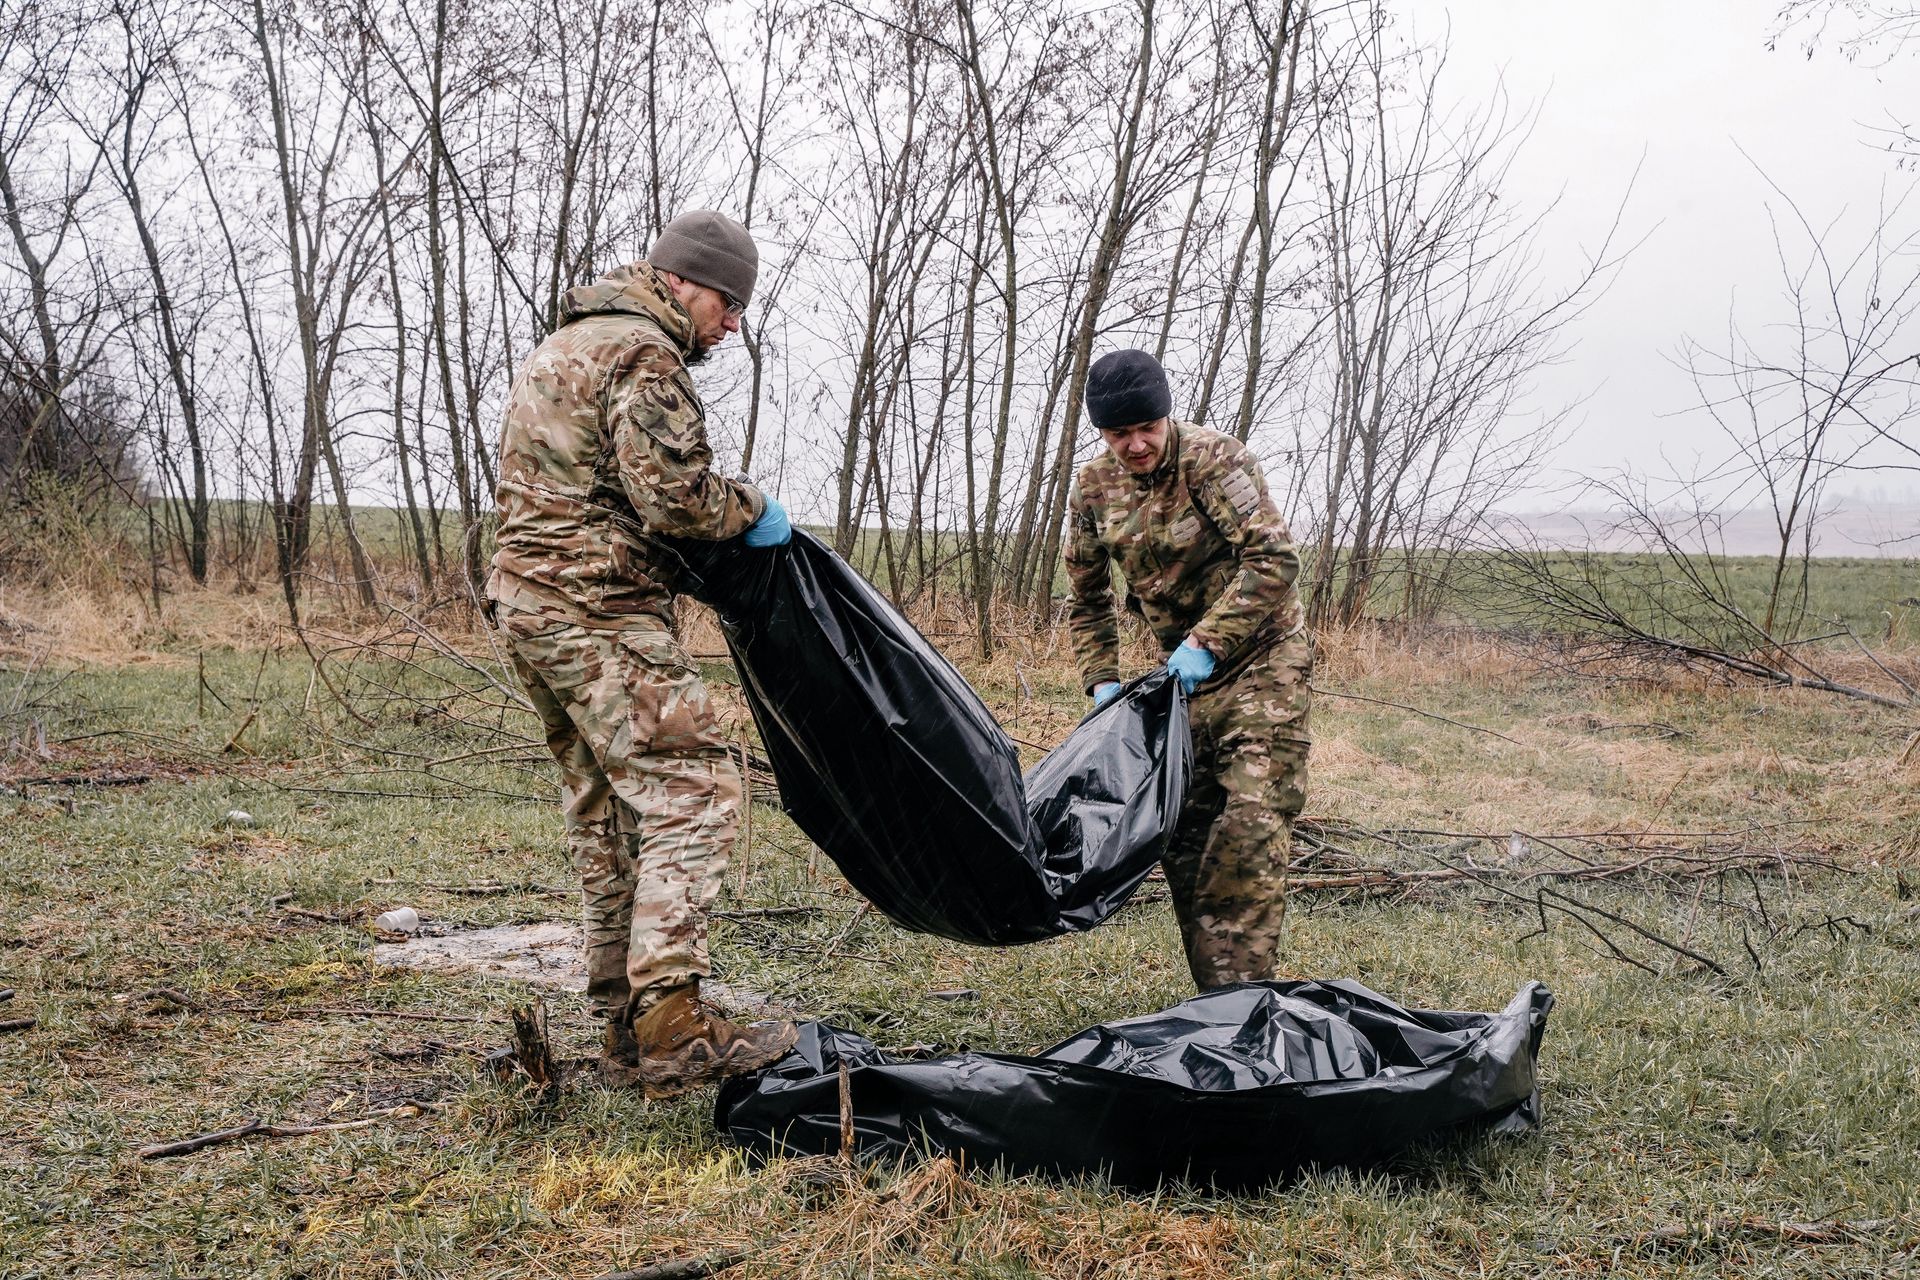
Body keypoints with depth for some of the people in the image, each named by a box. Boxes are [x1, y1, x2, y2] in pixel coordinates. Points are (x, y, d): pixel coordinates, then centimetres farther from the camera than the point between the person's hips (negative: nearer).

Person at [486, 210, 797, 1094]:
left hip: (527, 598, 11)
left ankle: (626, 1035, 17)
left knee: (605, 816, 13)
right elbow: (673, 491, -20)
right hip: (597, 612, -11)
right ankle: (675, 1032, -20)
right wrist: (752, 511, -2)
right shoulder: (642, 353, -10)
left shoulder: (562, 346, 23)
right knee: (690, 791, -14)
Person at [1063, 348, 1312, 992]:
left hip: (1259, 656, -6)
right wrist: (1102, 682, 1)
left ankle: (1239, 991, -13)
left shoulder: (1215, 459, -18)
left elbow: (1275, 559, -26)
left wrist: (1207, 643, -29)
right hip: (1183, 670, 6)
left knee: (1251, 824, -16)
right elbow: (1087, 598, 11)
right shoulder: (1093, 488, 0)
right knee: (1185, 830, 6)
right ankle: (1213, 992, 14)